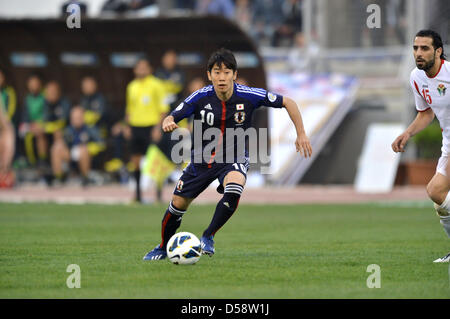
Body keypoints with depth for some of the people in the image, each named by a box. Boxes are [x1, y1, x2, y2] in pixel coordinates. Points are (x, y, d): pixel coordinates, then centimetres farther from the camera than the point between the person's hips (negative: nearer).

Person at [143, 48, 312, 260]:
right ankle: (163, 247, 32)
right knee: (178, 204, 4)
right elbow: (171, 118, -11)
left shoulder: (249, 96, -18)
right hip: (202, 159, 2)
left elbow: (288, 103, -7)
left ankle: (208, 237, -15)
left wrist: (301, 134, -8)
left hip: (233, 159, -1)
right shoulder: (200, 97, -17)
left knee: (233, 190, -34)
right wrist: (167, 124, -36)